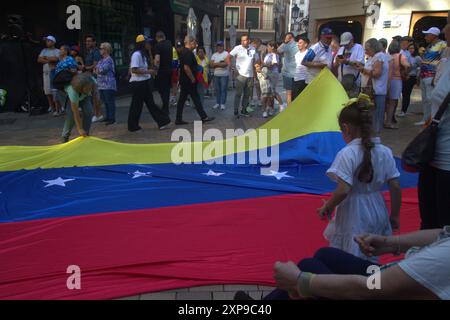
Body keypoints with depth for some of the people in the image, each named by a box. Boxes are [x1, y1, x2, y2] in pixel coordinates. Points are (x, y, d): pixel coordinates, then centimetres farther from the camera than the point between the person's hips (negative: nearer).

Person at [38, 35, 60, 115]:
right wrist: (49, 61, -6)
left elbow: (55, 59, -17)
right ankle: (52, 107, 12)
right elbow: (39, 60, 7)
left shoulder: (57, 51, 2)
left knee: (55, 91, -11)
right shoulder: (44, 50, 17)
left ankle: (57, 109, -6)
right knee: (48, 92, 3)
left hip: (54, 73, -5)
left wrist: (45, 58, -2)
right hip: (46, 73, 5)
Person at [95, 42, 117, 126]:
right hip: (102, 85, 9)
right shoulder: (101, 60, 19)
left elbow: (103, 70, -18)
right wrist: (99, 71, -5)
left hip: (109, 85, -9)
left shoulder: (109, 60, -10)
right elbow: (95, 70, 18)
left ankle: (112, 118, 0)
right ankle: (108, 117, 21)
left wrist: (97, 71, 2)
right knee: (105, 102, 13)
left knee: (110, 102, -5)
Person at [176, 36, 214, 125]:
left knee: (182, 99, 9)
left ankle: (179, 119, 11)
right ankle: (204, 117, 7)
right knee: (196, 99, -2)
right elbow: (186, 68, -25)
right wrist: (193, 79, -17)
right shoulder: (188, 53, -17)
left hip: (184, 80, 10)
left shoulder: (183, 52, 15)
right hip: (189, 81, -10)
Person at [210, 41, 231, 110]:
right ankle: (217, 103, 14)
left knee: (223, 89, -4)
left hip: (224, 75, -4)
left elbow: (226, 63, -15)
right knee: (217, 89, 7)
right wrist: (220, 64, -10)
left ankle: (223, 104, -1)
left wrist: (216, 64, -9)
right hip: (216, 75, 5)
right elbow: (211, 65, 5)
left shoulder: (226, 54, -2)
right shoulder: (214, 55, 13)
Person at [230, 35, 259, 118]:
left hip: (250, 75, 5)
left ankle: (244, 110, 21)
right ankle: (236, 111, 4)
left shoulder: (253, 49, 8)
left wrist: (254, 72, 14)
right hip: (240, 74, -5)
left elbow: (256, 60, 20)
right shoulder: (238, 48, -5)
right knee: (239, 93, -3)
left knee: (247, 94, 10)